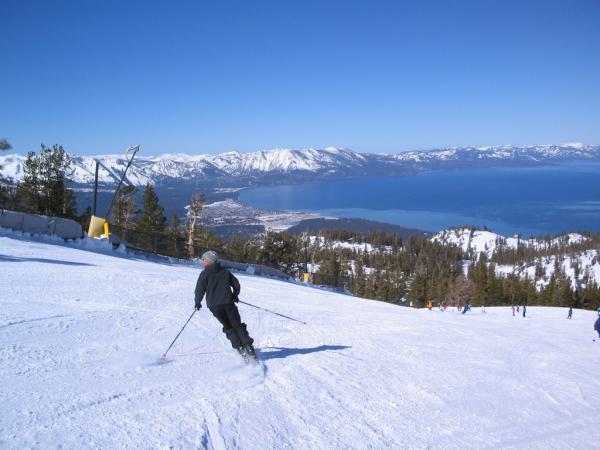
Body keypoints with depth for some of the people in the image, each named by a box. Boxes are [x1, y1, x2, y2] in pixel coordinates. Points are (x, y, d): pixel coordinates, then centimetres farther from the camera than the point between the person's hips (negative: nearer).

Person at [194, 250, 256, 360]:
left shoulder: (205, 273, -5)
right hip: (228, 302, 2)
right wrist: (235, 295, 28)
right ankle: (248, 347, -1)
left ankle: (240, 347, 1)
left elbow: (200, 289, -8)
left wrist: (197, 301, 9)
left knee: (228, 327, 12)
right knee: (237, 325, 10)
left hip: (214, 305, -2)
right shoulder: (225, 271, 8)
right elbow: (236, 284, 12)